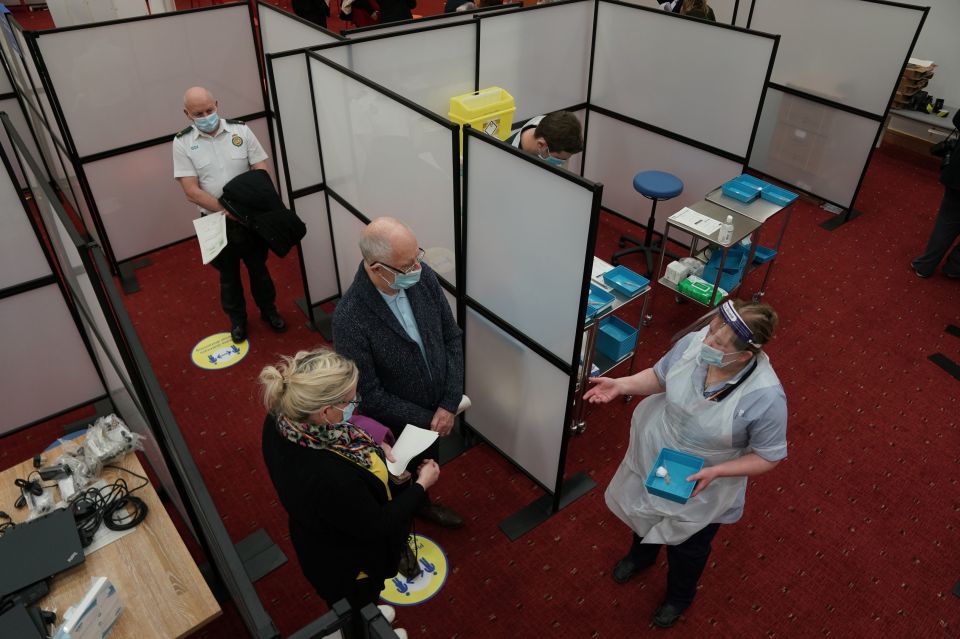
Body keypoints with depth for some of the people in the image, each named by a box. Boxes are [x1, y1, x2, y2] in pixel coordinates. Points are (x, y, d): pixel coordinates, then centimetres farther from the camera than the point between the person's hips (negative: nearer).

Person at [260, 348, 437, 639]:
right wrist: (422, 484, -16)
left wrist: (371, 448, -9)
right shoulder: (329, 478, -47)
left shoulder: (283, 417, -25)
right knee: (359, 607, 29)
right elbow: (377, 526, -27)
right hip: (346, 560, -7)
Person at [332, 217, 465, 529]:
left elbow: (452, 337, -7)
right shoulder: (350, 319, -34)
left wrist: (449, 405, -13)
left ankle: (421, 503, 65)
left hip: (437, 410, 5)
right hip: (394, 426, -5)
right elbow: (370, 395, -24)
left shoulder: (423, 276, -19)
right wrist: (426, 419, -16)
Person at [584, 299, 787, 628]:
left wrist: (715, 472, -31)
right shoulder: (693, 343, -26)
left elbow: (769, 456, -20)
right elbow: (660, 376, -6)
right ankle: (641, 554, 69)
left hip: (703, 486, -3)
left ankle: (679, 596, 60)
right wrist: (622, 385, -21)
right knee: (646, 513, 33)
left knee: (688, 546, 25)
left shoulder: (766, 397, -36)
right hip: (655, 455, 4)